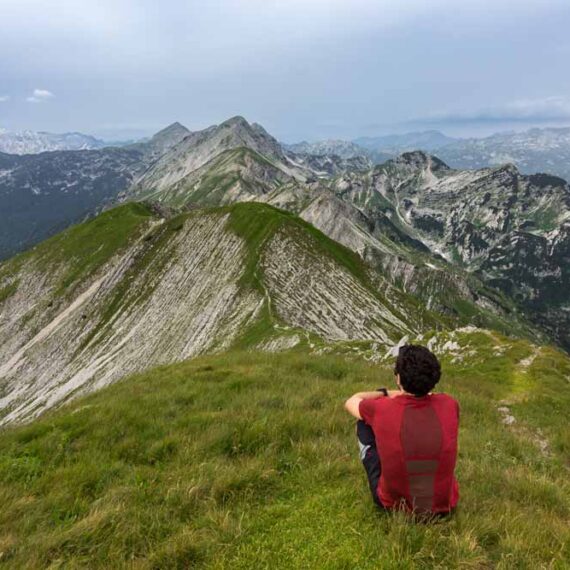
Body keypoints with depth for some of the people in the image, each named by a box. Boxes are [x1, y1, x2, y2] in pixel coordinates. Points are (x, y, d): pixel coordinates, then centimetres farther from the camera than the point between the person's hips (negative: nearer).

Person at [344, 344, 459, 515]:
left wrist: (386, 393, 16)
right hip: (443, 505, 3)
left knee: (364, 423, 12)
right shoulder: (448, 405, -16)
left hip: (394, 503, -2)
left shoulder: (380, 409, -22)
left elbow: (351, 402, 3)